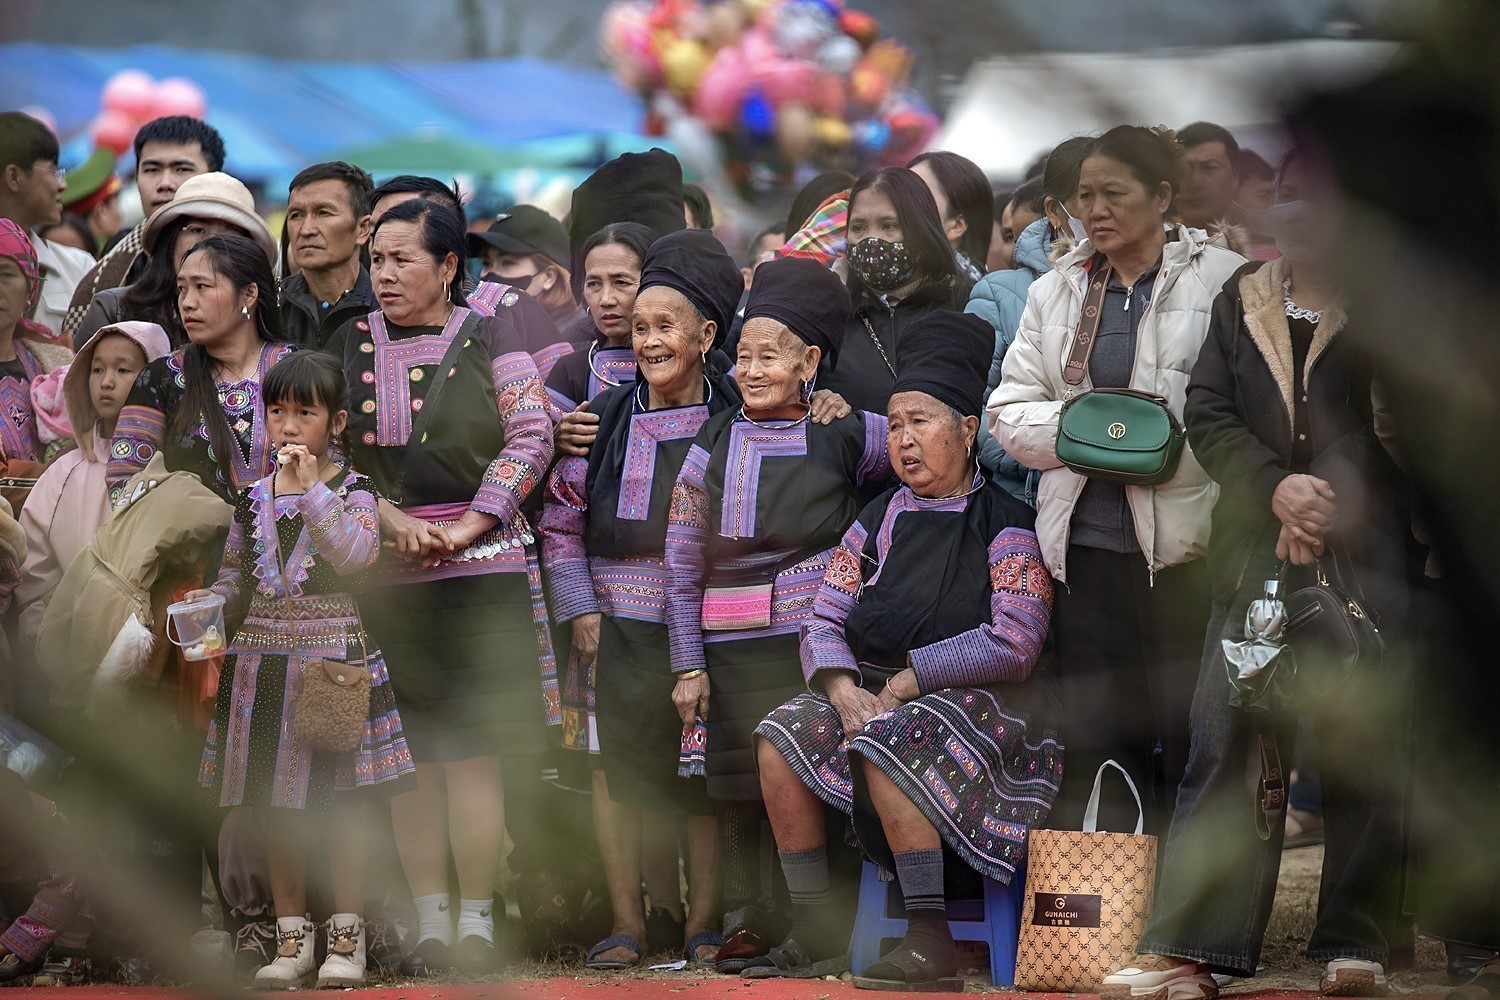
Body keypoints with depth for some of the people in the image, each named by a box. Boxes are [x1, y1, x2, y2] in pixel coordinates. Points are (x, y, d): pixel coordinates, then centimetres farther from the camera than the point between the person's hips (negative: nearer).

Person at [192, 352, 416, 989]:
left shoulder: (353, 491, -2)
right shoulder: (253, 499, 10)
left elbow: (356, 556, -20)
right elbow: (234, 578, 16)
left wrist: (311, 488, -20)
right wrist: (208, 602, -4)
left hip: (331, 662, -4)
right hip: (263, 661, 4)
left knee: (337, 802, -2)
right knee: (277, 808, 7)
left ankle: (347, 937, 6)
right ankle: (291, 937, 14)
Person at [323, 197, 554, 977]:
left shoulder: (489, 337, 5)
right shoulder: (349, 345, 11)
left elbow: (531, 436, -2)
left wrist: (465, 528, -10)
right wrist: (391, 520, -9)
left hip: (480, 563, -2)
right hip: (381, 573, 2)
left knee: (471, 752, -6)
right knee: (407, 757, 1)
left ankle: (478, 922, -1)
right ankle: (429, 923, 7)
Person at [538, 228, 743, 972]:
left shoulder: (736, 420, 2)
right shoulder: (603, 418, 7)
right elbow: (561, 520, 9)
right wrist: (580, 609, 1)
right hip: (618, 624, 2)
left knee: (703, 770, -1)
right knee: (616, 764, -2)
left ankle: (702, 919, 8)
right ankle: (627, 920, 6)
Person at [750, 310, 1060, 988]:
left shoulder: (1005, 525, -5)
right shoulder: (876, 525, 14)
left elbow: (1014, 644, -15)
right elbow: (824, 622, 8)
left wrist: (908, 679, -14)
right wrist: (843, 688, -14)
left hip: (984, 704, -7)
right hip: (876, 695, 7)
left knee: (890, 740, -35)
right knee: (783, 734, -16)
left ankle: (931, 943, -32)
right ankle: (815, 933, -12)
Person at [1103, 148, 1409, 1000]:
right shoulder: (1243, 300, 15)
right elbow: (1208, 414, 8)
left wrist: (1331, 501, -11)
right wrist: (1277, 488, -8)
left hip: (1364, 553, -2)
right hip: (1256, 554, 2)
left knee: (1362, 747, -1)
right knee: (1229, 740, -4)